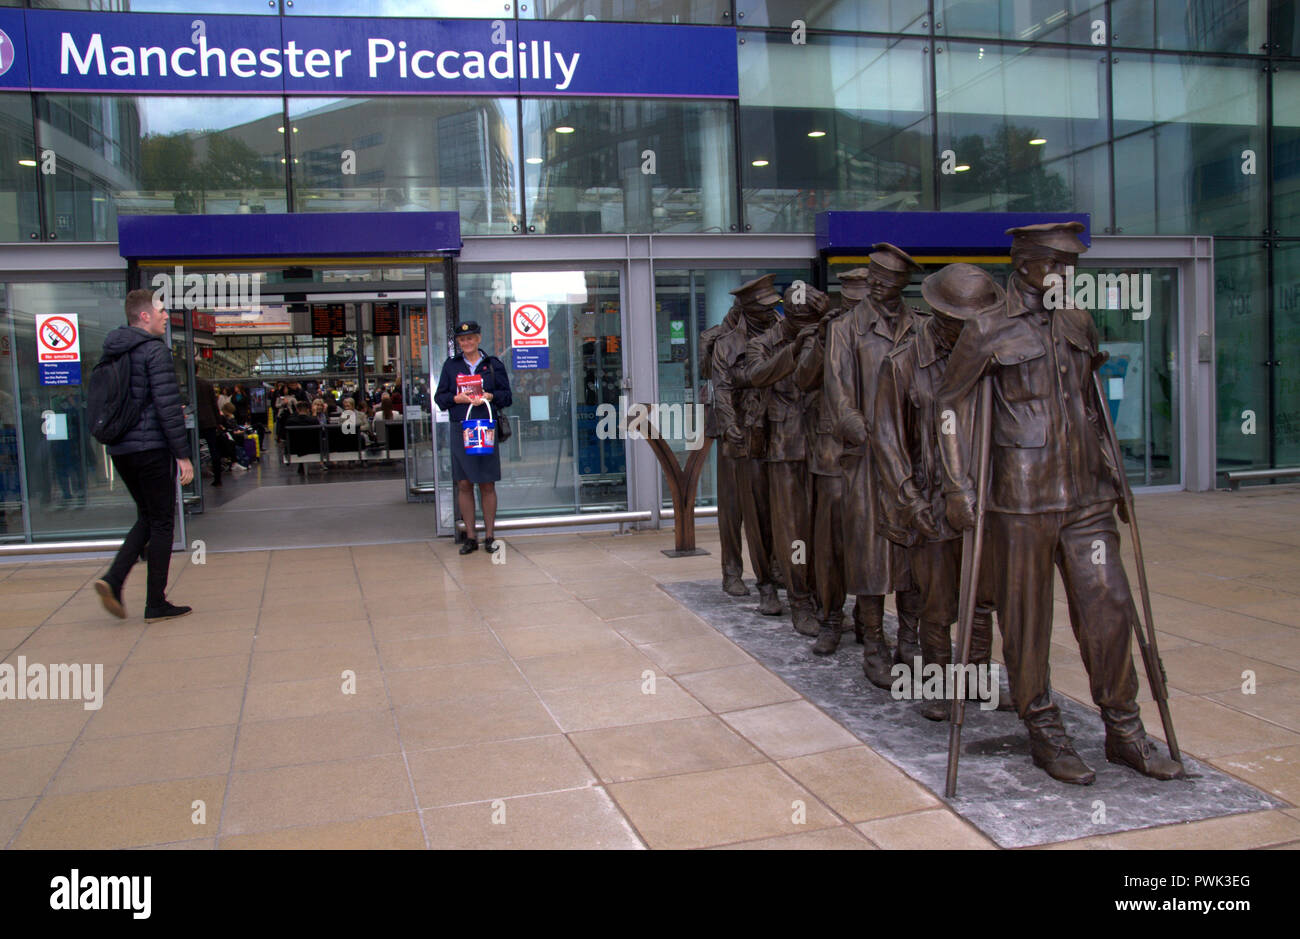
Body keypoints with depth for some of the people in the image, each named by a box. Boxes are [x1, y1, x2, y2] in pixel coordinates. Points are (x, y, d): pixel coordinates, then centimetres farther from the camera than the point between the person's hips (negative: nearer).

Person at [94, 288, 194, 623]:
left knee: (147, 517, 19)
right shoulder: (155, 350, -12)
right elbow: (167, 406, -17)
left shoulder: (112, 353, 13)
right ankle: (156, 604, 8)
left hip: (119, 450, 8)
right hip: (151, 448, -8)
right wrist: (183, 454, -14)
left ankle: (113, 580, 4)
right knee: (161, 523, 2)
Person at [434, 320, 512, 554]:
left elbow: (507, 395, 7)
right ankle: (470, 537, 11)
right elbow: (439, 397, 10)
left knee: (487, 484, 2)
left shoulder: (493, 364, 8)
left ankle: (489, 535, 10)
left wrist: (490, 396, -12)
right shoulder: (450, 366, 10)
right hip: (460, 430, 1)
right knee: (463, 484, 3)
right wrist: (456, 398, -9)